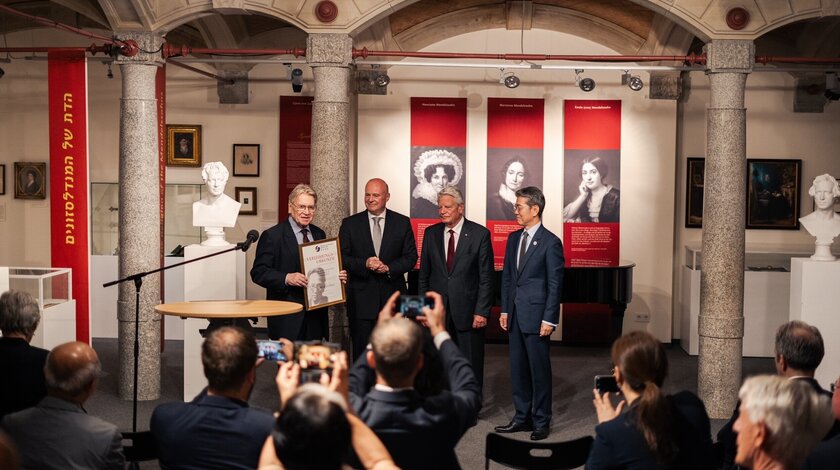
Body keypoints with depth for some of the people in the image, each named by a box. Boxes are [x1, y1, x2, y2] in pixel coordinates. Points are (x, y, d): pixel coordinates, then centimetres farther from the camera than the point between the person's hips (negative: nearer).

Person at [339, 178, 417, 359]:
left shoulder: (402, 222, 5)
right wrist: (364, 264, -16)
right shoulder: (350, 224, 4)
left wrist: (389, 268, -13)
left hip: (392, 296, 1)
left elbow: (411, 257, 3)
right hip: (361, 298, 0)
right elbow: (342, 257, 1)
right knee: (361, 349, 2)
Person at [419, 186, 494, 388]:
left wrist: (482, 311, -10)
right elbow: (424, 274, 10)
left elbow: (486, 277, -5)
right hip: (438, 310, 3)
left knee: (472, 366, 5)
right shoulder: (431, 233, 6)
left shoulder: (480, 234, -4)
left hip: (468, 311, -3)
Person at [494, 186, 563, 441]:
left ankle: (541, 422, 14)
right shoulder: (514, 238, 10)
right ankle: (522, 417, 24)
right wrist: (505, 310, 9)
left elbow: (555, 284, -10)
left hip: (536, 316, -6)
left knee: (539, 369, 2)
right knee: (518, 368, 12)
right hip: (515, 315, 7)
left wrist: (549, 319, -13)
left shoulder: (550, 242, -9)